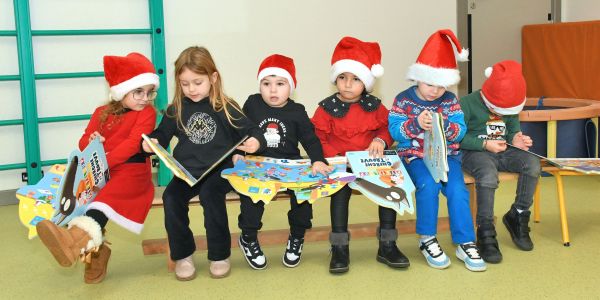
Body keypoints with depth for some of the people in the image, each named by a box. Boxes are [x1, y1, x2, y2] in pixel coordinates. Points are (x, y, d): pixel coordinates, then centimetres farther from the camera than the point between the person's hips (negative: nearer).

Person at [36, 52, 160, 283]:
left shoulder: (147, 113, -1)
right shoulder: (102, 113, 16)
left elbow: (133, 143, -14)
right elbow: (84, 141, 15)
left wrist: (106, 160, -21)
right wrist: (91, 142, -10)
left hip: (133, 171, -7)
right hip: (101, 172, 7)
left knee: (108, 195, -33)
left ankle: (75, 240, -58)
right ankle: (95, 249, 0)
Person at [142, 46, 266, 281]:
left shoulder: (225, 108, 1)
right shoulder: (176, 109, 8)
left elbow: (250, 131, 2)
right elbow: (162, 135, 16)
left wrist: (255, 142, -20)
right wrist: (151, 142, -6)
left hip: (218, 169, -3)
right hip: (186, 171, 3)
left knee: (210, 194, -33)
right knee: (171, 197, -25)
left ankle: (219, 255, -12)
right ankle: (182, 255, -3)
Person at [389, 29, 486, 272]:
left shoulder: (450, 101, 6)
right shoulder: (404, 100, 0)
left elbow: (461, 131, -1)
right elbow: (394, 130, -8)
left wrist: (444, 126, -21)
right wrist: (416, 123, -23)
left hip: (446, 154, 2)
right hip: (415, 155, -2)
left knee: (457, 189, -23)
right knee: (428, 185, -30)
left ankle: (465, 243, -10)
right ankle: (427, 240, -11)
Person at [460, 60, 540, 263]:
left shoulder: (510, 107, 10)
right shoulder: (468, 103, -9)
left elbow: (513, 127, 21)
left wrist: (516, 138, -4)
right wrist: (485, 144, -18)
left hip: (503, 151, 6)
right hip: (474, 152, -6)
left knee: (532, 164, -22)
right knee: (488, 173, -39)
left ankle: (517, 216, -3)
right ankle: (485, 233, -29)